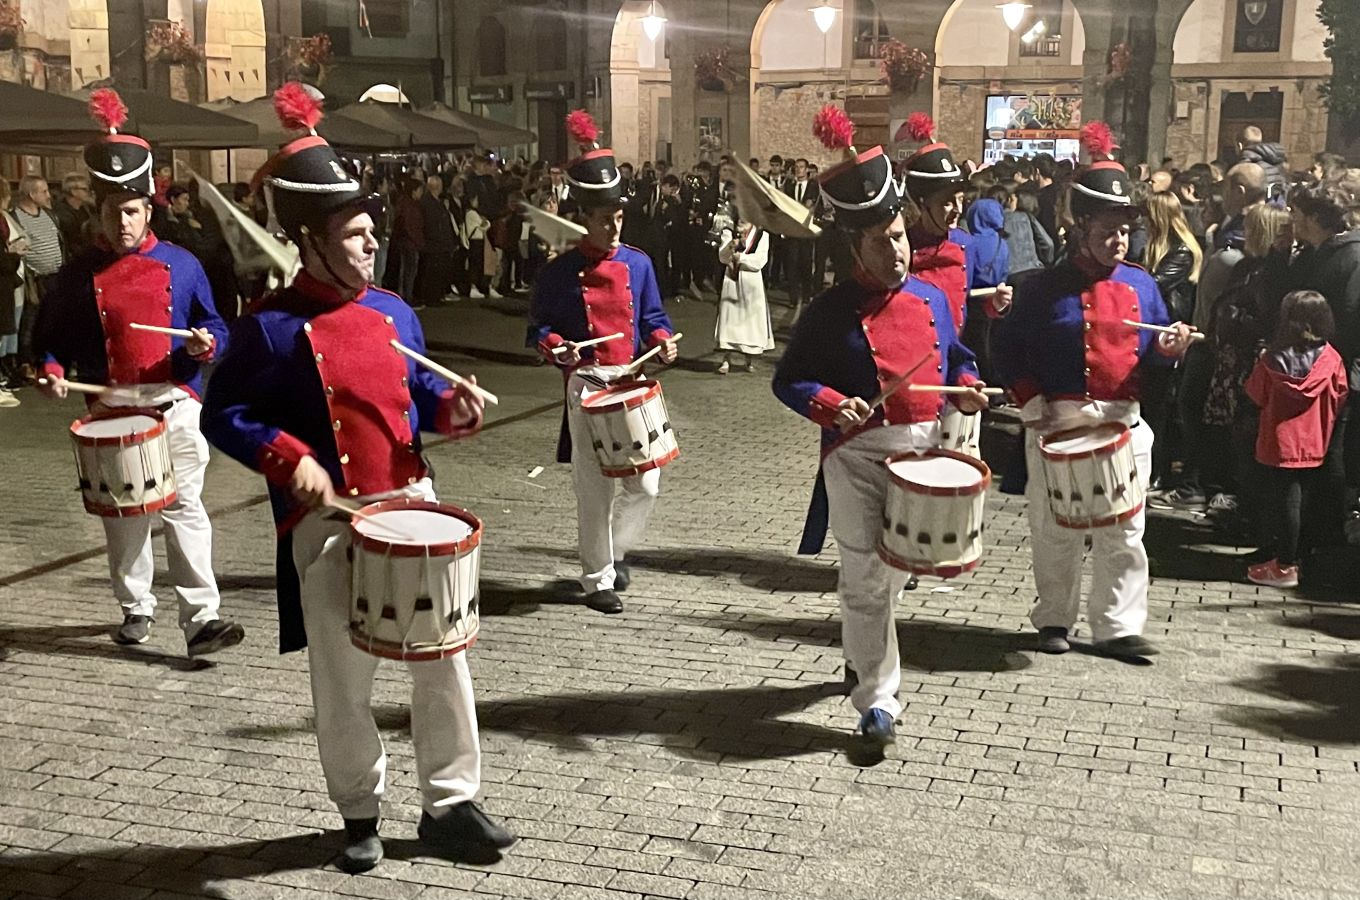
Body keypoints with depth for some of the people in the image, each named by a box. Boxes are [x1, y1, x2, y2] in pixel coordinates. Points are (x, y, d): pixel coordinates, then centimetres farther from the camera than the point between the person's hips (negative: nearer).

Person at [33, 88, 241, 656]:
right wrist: (52, 370, -6)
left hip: (174, 405, -2)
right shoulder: (78, 275, 6)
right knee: (123, 517, 11)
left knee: (184, 508, -8)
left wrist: (206, 344, -15)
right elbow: (52, 337, 13)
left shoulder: (180, 264, 4)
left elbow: (215, 327, 7)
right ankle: (136, 610, 26)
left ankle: (201, 617, -9)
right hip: (111, 411, 2)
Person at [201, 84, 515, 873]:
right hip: (328, 525, -4)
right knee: (345, 681, 6)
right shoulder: (271, 327, -9)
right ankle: (362, 814, 26)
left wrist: (452, 408, -4)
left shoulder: (394, 312, 7)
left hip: (411, 504, 5)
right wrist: (288, 458, -20)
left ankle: (451, 803, 20)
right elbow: (223, 416, -6)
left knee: (445, 657, 6)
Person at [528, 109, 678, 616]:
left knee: (645, 483, 3)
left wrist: (662, 341, -8)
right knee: (596, 489, 1)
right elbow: (539, 326, 2)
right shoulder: (561, 271, -3)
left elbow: (652, 317, 13)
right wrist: (554, 347, -18)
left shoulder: (638, 264, 7)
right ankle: (598, 578, 14)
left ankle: (617, 547, 31)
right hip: (587, 386, -3)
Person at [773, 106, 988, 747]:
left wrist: (967, 387, -1)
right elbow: (788, 380, -4)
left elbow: (954, 357, 20)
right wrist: (829, 404, -22)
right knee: (867, 579, -4)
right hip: (858, 458, -5)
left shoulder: (931, 299, 7)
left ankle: (859, 650, 46)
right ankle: (878, 699, 5)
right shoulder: (830, 311, -7)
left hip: (923, 449, 5)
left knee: (897, 568, 20)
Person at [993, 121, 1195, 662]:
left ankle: (1117, 627, 13)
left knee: (1123, 532, 4)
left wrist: (1169, 347, -10)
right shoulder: (1047, 289, -1)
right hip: (1056, 424, -2)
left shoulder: (1140, 286, 8)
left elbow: (1151, 351, 13)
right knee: (1055, 530, 7)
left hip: (1123, 424, 3)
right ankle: (1055, 618, 22)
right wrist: (1031, 404, -7)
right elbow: (1008, 349, 1)